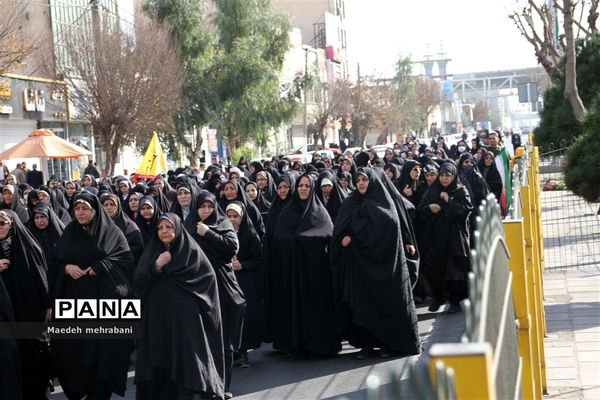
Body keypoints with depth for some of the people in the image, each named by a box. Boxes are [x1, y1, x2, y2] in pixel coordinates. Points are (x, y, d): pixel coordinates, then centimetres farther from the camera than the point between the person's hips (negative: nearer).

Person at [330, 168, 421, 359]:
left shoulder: (384, 203, 1)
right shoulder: (350, 203, 11)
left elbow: (387, 231, -9)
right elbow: (339, 230, 7)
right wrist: (343, 238, -16)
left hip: (380, 262, -2)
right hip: (357, 263, 3)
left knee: (383, 300, 0)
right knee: (360, 302, 0)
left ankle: (386, 343, 8)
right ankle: (365, 343, 6)